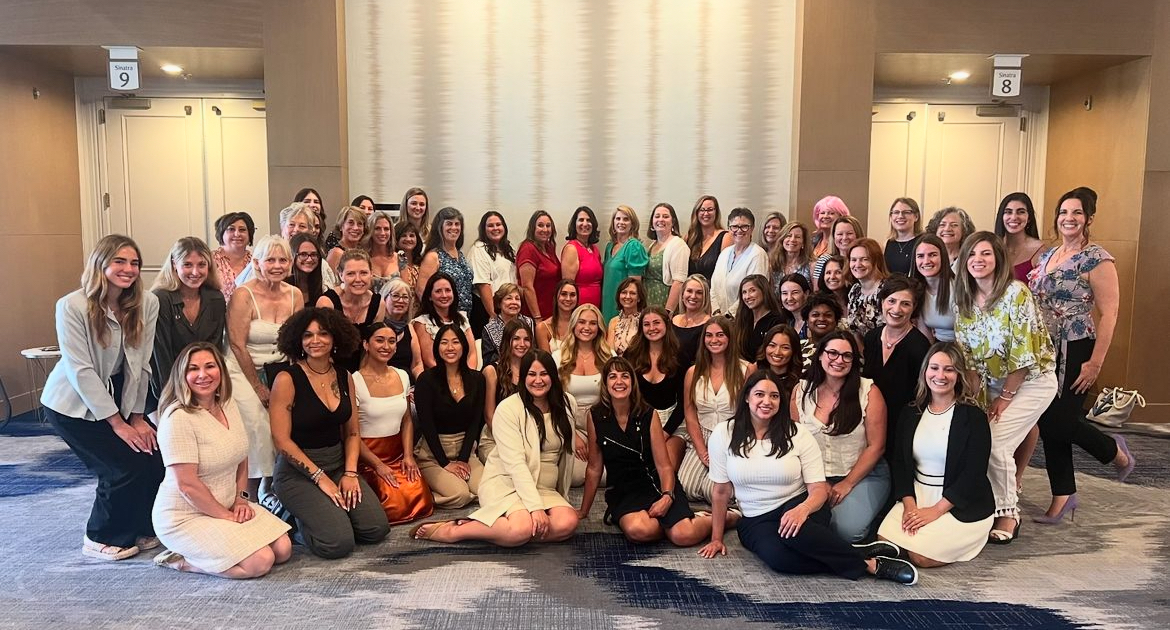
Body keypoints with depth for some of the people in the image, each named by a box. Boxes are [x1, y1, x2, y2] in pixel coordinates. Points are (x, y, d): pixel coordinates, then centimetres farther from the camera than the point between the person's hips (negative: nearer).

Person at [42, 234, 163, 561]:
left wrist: (137, 417, -4)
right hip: (73, 404, -4)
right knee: (125, 466, -13)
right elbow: (80, 370, -21)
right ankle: (101, 539, 13)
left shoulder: (147, 303, -10)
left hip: (118, 395, 5)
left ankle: (140, 528, 18)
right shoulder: (72, 306, -21)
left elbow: (141, 363, -5)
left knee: (155, 457, -7)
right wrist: (118, 423, -20)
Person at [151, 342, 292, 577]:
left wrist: (241, 498, 3)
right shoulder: (178, 418, -21)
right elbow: (187, 484, -23)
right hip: (185, 516, -8)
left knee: (283, 550, -3)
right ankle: (180, 560, -2)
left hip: (227, 506, 8)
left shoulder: (229, 405, 4)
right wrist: (226, 515, -15)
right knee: (259, 563, -20)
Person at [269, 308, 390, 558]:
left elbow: (353, 433, 9)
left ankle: (328, 512, 15)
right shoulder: (287, 379, -11)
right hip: (298, 470, -5)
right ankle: (298, 519, 10)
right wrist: (320, 478, -15)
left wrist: (350, 473, -6)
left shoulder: (345, 378, 5)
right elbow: (282, 440, -13)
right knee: (339, 543, -20)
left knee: (376, 530, -11)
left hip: (338, 464, 5)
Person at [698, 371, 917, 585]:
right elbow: (722, 491, 2)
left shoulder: (797, 433, -6)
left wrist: (802, 509, -31)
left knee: (795, 531, -39)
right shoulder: (724, 433, -5)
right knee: (777, 557, -35)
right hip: (757, 520, 1)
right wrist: (716, 538, 3)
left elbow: (819, 489, -9)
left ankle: (867, 562, -18)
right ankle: (869, 563, -21)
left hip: (798, 506, 0)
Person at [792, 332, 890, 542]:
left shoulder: (869, 392, -5)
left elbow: (876, 446, -4)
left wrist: (847, 484, -9)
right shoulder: (801, 391, 3)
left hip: (863, 475, -2)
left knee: (847, 528, -27)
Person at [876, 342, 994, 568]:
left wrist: (935, 511, -17)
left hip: (963, 506, -3)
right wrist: (909, 504, -12)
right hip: (917, 496, 4)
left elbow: (973, 473, -12)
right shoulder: (910, 414, 8)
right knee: (884, 542, -21)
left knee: (921, 556, -22)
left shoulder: (974, 417, -6)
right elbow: (900, 463, 5)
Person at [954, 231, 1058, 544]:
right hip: (992, 383, 6)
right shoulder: (963, 299, -1)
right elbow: (965, 351, 2)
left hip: (1031, 380, -6)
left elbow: (1023, 353, -19)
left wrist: (1005, 396, -13)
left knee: (993, 441, -17)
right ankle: (986, 504, 15)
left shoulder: (1016, 293, -19)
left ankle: (1007, 514, 3)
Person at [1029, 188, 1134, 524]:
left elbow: (1109, 315, -14)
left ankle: (1116, 451, 29)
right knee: (1048, 423, 7)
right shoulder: (1047, 256, 11)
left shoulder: (1097, 260, -10)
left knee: (1062, 421, -4)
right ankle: (1063, 497, 19)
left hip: (1075, 353, -7)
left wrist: (1095, 362, -18)